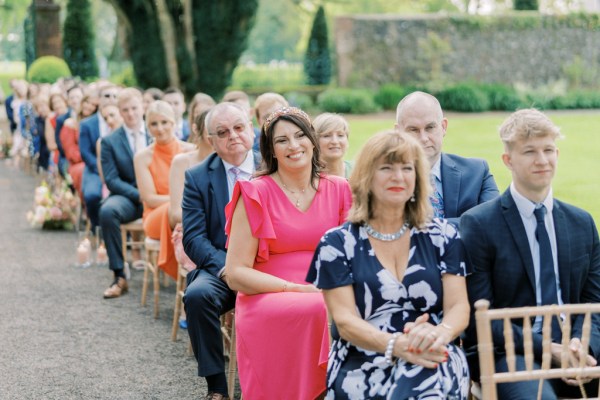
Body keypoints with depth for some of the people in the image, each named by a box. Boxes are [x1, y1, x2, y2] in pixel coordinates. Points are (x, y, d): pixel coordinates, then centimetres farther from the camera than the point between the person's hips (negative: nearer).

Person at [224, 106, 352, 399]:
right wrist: (298, 289, -15)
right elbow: (236, 274, -4)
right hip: (268, 300, -3)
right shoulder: (256, 194, -1)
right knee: (322, 311, -35)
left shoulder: (338, 189, 10)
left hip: (328, 295, 4)